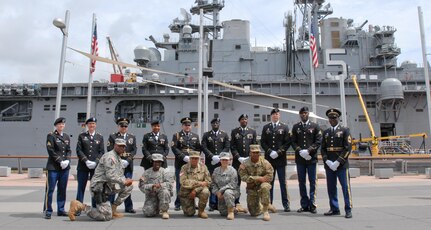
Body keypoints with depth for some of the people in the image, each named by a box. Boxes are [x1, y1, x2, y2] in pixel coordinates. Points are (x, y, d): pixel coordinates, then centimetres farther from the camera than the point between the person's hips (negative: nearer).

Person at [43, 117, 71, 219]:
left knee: (62, 189, 9)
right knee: (50, 189, -3)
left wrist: (67, 160, -5)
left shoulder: (66, 137, 14)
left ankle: (61, 210, 18)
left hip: (65, 167, 5)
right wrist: (60, 161, -14)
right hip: (53, 167, -5)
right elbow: (51, 151, -10)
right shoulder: (51, 136, -2)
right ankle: (47, 211, 6)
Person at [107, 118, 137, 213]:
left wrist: (127, 161, -10)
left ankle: (129, 207, 14)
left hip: (128, 165, 3)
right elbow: (110, 150, -4)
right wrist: (119, 161, -15)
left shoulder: (132, 137, 13)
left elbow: (134, 150, 6)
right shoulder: (112, 136, 5)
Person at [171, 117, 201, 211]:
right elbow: (174, 148, -5)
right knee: (180, 184, 0)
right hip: (180, 164, -2)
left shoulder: (195, 136, 16)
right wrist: (184, 157, -14)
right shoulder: (176, 135, 6)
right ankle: (178, 204, 8)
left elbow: (198, 149, 12)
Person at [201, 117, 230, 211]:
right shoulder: (206, 135, 9)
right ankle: (212, 204, 5)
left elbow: (227, 147, 4)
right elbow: (204, 147, 0)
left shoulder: (225, 135, 11)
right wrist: (212, 156, -13)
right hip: (210, 162, 0)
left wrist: (219, 156, -10)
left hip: (221, 162, 1)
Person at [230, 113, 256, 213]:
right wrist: (239, 157, -8)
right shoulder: (234, 132, 10)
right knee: (236, 182, -2)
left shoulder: (252, 132, 13)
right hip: (237, 161, 0)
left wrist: (249, 158, -6)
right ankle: (237, 204, 4)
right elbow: (232, 147, 3)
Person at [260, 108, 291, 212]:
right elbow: (262, 142, 6)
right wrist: (270, 152, -8)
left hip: (281, 159, -1)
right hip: (269, 158, 1)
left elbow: (287, 143, 1)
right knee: (269, 182, 5)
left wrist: (279, 152, -11)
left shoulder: (284, 127, 7)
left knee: (283, 182, 2)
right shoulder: (266, 127, 11)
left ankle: (286, 204, 8)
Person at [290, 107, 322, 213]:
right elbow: (293, 141, 5)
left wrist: (309, 151, -13)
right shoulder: (295, 127, 10)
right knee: (301, 182, 6)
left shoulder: (315, 126, 5)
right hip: (300, 158, 2)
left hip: (311, 158, -2)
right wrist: (300, 151, -10)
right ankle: (304, 205, 14)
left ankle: (312, 205, 8)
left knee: (312, 182, 1)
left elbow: (318, 141, -2)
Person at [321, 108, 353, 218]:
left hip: (341, 164, -4)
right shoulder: (326, 132, 14)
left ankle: (348, 210, 6)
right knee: (331, 188, 8)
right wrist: (327, 161, -4)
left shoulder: (345, 130, 1)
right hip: (329, 165, 4)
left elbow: (348, 148, -6)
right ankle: (334, 209, 18)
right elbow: (323, 148, 12)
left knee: (345, 187, -2)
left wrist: (338, 161, -13)